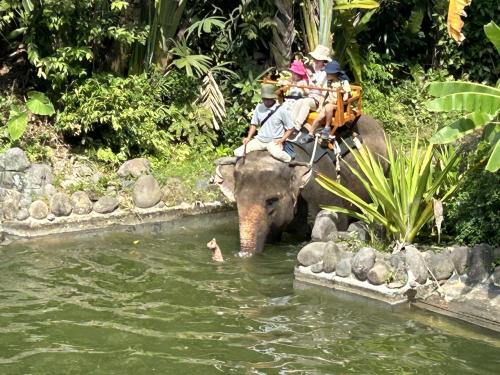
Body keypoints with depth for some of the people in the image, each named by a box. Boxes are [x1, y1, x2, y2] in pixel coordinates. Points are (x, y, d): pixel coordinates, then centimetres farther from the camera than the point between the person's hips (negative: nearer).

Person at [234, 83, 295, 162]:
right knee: (238, 152, -13)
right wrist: (248, 137, 1)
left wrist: (281, 140, -13)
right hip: (259, 140, 5)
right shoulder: (259, 108, 3)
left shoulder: (281, 111, -8)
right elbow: (254, 124, 15)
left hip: (274, 141, -4)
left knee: (276, 153, -40)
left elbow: (290, 128, -1)